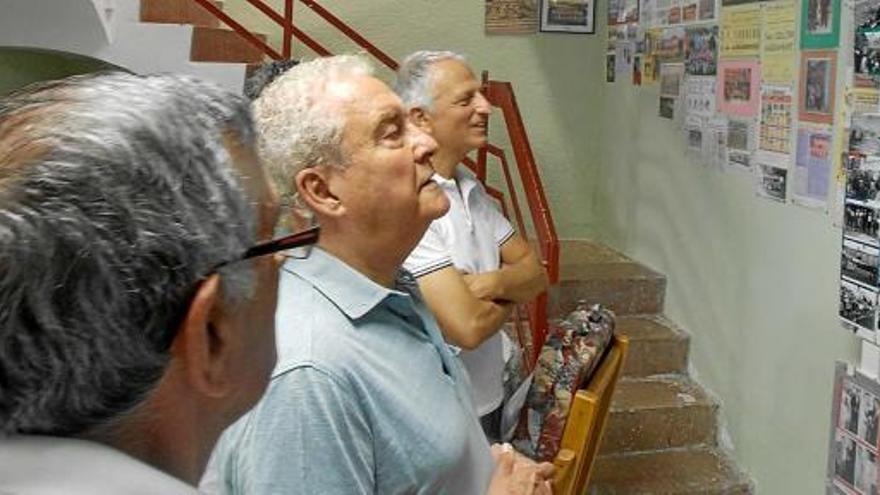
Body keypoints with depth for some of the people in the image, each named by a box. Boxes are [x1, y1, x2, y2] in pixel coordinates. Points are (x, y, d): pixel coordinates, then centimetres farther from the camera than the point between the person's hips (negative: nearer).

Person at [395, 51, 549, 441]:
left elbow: (535, 273, 5)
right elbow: (467, 327, -29)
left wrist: (493, 283, -18)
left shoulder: (471, 187, 5)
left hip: (489, 398, 8)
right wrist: (510, 296, -8)